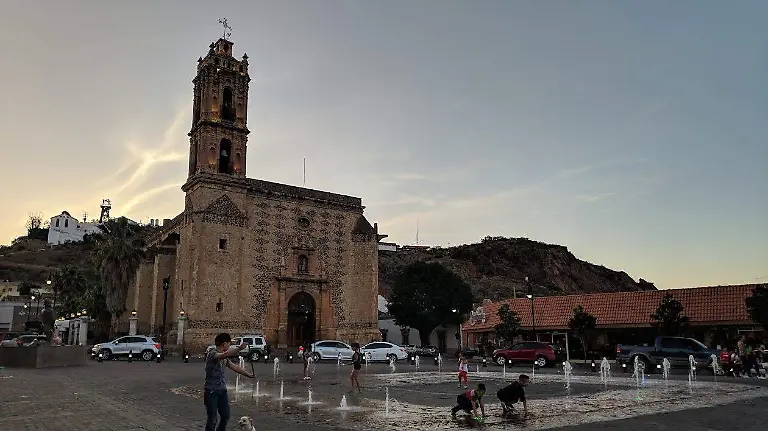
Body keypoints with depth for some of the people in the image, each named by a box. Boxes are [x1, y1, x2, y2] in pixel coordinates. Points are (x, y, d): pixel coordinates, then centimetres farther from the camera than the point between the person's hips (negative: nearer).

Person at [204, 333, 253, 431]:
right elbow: (225, 355, -38)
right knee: (212, 419, -4)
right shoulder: (212, 353, -16)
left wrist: (249, 375, 25)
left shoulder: (223, 357, 11)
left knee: (225, 416, 11)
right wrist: (239, 348, -50)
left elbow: (234, 366, 21)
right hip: (211, 391, -8)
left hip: (222, 391, 8)